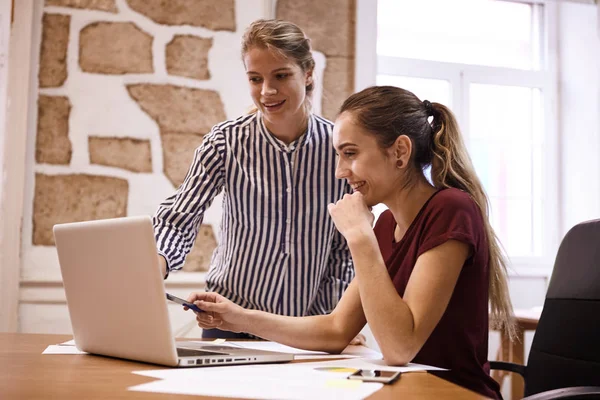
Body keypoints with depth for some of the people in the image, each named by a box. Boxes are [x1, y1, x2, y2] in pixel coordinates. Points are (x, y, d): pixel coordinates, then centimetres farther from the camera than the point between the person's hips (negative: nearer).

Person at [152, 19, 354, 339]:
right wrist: (156, 260, -32)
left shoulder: (341, 147, -5)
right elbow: (179, 219, -11)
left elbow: (345, 247, 2)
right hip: (231, 320, 0)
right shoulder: (225, 142, -7)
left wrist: (333, 322, -3)